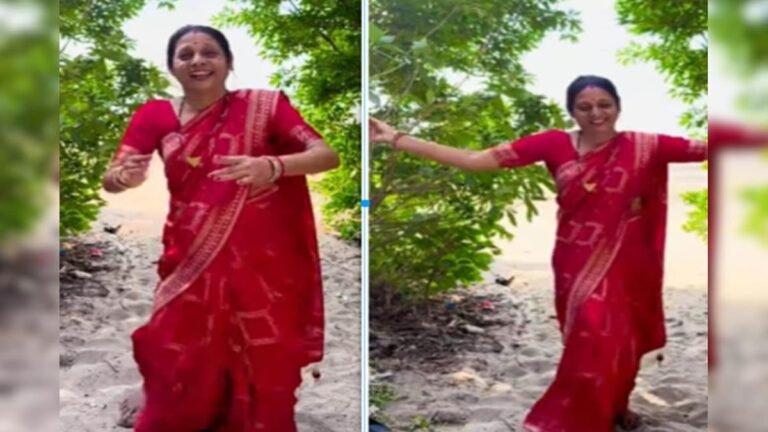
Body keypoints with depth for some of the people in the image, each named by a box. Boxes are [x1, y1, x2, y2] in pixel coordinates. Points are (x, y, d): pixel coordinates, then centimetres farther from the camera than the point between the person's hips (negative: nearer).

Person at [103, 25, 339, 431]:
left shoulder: (264, 106, -3)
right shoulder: (155, 115, 4)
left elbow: (327, 155, -13)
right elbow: (110, 179, -1)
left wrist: (272, 166, -33)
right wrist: (125, 176, -26)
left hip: (260, 263, -1)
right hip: (190, 263, 2)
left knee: (263, 374, 3)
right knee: (179, 365, 6)